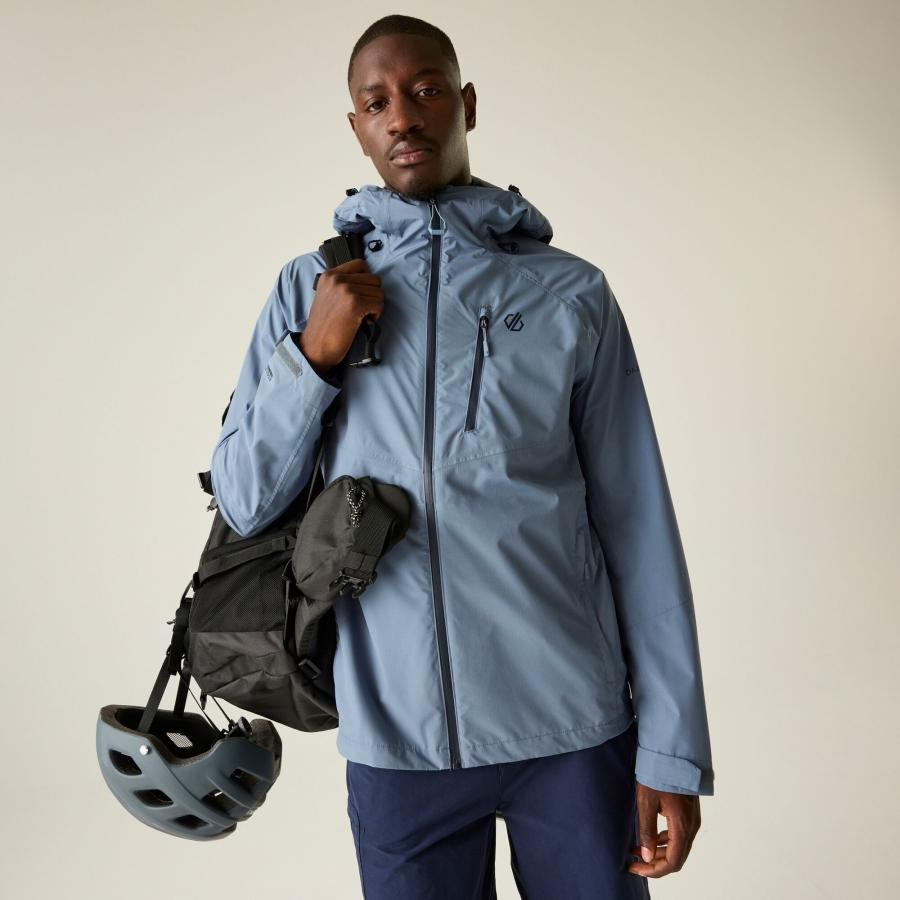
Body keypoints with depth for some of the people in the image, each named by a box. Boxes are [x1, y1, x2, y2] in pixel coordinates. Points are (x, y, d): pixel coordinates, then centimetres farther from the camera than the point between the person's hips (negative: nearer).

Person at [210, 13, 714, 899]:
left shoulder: (571, 293, 0)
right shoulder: (308, 289, 5)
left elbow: (637, 524, -1)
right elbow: (244, 504, 4)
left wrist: (672, 749, -4)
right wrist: (316, 355, -11)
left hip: (574, 726, 0)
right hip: (394, 735, 1)